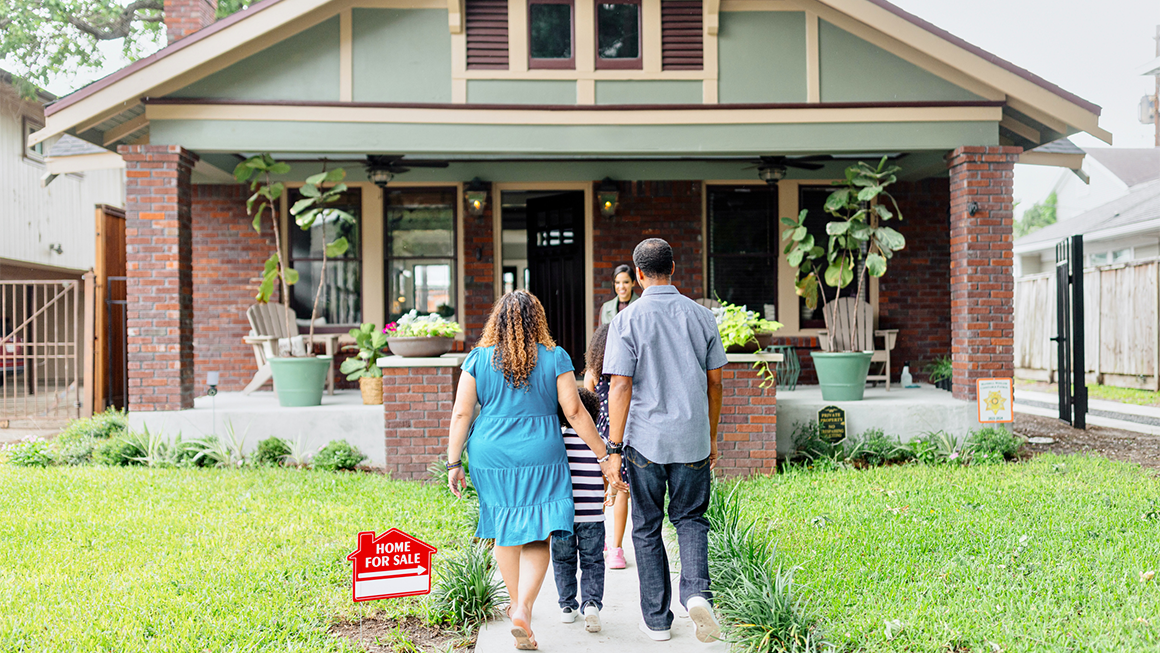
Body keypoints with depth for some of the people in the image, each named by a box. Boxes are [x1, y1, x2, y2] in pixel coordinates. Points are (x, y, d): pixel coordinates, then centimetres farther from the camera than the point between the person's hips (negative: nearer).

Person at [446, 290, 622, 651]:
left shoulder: (478, 358, 1)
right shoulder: (555, 358, -3)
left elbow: (461, 414, -1)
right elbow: (575, 412, -5)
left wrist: (454, 463, 5)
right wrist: (604, 456, 3)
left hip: (491, 456, 2)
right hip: (540, 457, -2)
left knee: (505, 532, 18)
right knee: (537, 538, 6)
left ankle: (517, 604, 33)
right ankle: (523, 609, -11)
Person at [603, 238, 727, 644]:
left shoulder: (628, 320, -7)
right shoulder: (701, 316, 3)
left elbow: (620, 386, -12)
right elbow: (714, 383, 7)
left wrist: (614, 449, -8)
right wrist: (711, 437, 18)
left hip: (644, 441, -2)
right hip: (692, 440, 2)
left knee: (647, 528, 12)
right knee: (690, 519, 17)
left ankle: (657, 620, 20)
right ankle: (697, 592, -6)